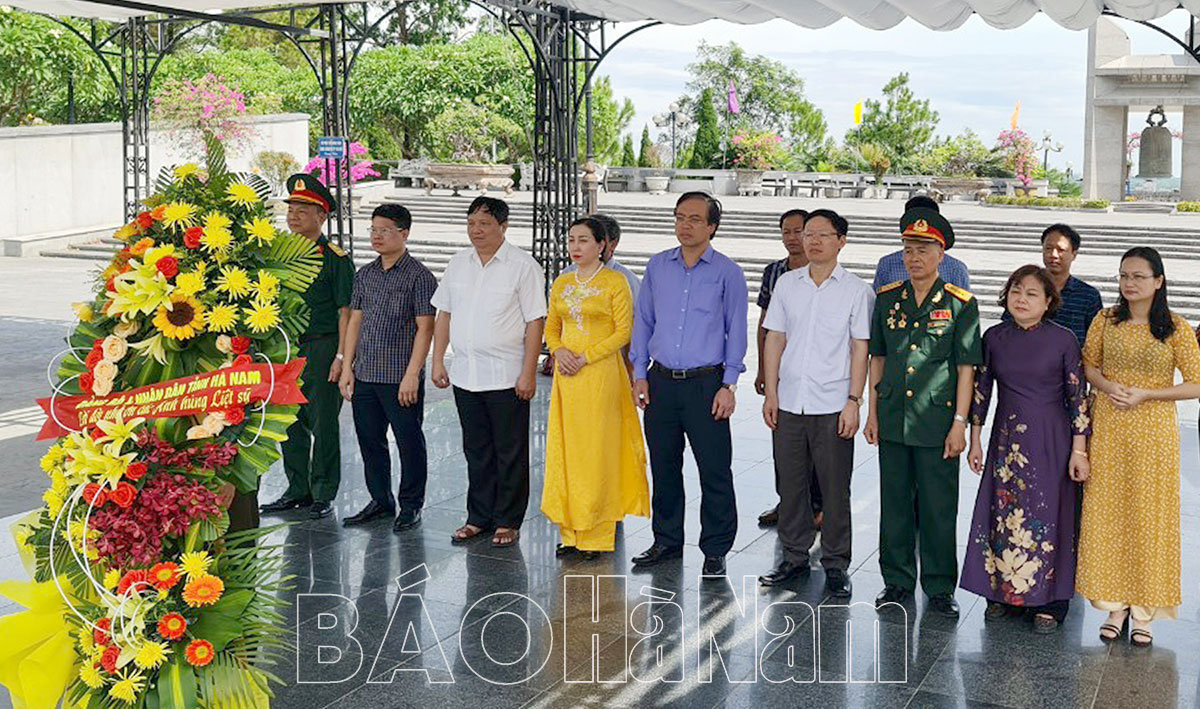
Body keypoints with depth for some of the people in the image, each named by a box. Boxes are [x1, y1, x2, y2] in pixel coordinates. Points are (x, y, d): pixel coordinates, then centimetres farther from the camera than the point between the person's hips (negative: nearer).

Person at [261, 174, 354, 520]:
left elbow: (345, 311, -8)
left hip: (322, 348, -6)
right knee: (289, 423, 10)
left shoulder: (335, 258, -5)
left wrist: (341, 356, -14)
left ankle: (323, 494, 10)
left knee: (323, 424, 0)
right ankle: (298, 490, 22)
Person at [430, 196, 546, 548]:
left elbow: (534, 323, -10)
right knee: (476, 451, 14)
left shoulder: (523, 266, -7)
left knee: (510, 453, 4)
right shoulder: (459, 263, 10)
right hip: (464, 373, 5)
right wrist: (438, 361, 9)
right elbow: (444, 314, 15)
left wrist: (528, 373, -14)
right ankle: (479, 517, 25)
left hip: (507, 377, -5)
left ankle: (508, 521, 15)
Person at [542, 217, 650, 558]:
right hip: (566, 376, 6)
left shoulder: (615, 282, -4)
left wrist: (585, 357, -14)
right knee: (564, 450, 5)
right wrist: (559, 350, -3)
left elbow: (623, 331, -8)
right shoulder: (561, 283, 13)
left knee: (597, 450, -2)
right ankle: (571, 533, 14)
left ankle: (596, 535, 6)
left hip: (601, 373, -5)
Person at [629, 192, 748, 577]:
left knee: (714, 471, -2)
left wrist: (728, 385, -5)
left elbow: (736, 331, 1)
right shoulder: (657, 266, 9)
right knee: (663, 466, 11)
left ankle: (715, 550, 10)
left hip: (705, 383, -3)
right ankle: (667, 541, 25)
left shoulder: (727, 272, 0)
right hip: (661, 382, 4)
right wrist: (639, 373, 6)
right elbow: (643, 320, 14)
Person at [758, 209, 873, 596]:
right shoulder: (787, 283, 8)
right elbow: (775, 339, 10)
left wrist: (853, 401, -9)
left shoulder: (857, 290, -1)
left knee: (835, 489, 3)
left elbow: (860, 350, -2)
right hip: (789, 403, 3)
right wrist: (771, 393, 4)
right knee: (790, 484, 10)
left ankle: (835, 564, 15)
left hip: (832, 407, -3)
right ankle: (795, 556, 24)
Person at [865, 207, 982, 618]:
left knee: (938, 509, 4)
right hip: (892, 419, 4)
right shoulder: (887, 299, 7)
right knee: (895, 505, 11)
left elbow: (966, 368, -5)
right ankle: (897, 581, 25)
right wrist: (873, 412, 9)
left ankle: (940, 588, 18)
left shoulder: (960, 304, -4)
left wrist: (959, 423, -9)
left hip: (937, 422, -3)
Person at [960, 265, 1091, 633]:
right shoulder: (994, 337, 2)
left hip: (1051, 440, -3)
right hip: (1007, 437, 3)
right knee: (1003, 515, 6)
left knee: (1046, 516, 1)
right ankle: (1003, 593, 19)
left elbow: (1078, 396, -4)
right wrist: (975, 440, 7)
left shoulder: (1063, 339, -6)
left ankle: (1048, 601, 13)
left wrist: (1078, 450, -6)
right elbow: (981, 389, 8)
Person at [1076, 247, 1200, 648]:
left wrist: (1145, 394, -15)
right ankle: (1116, 606, 16)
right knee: (1108, 514, 4)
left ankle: (1144, 612, 13)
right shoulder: (1106, 321, 2)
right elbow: (1088, 363, 13)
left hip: (1154, 432, -2)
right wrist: (1107, 386, -8)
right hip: (1109, 431, 2)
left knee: (1149, 517, 3)